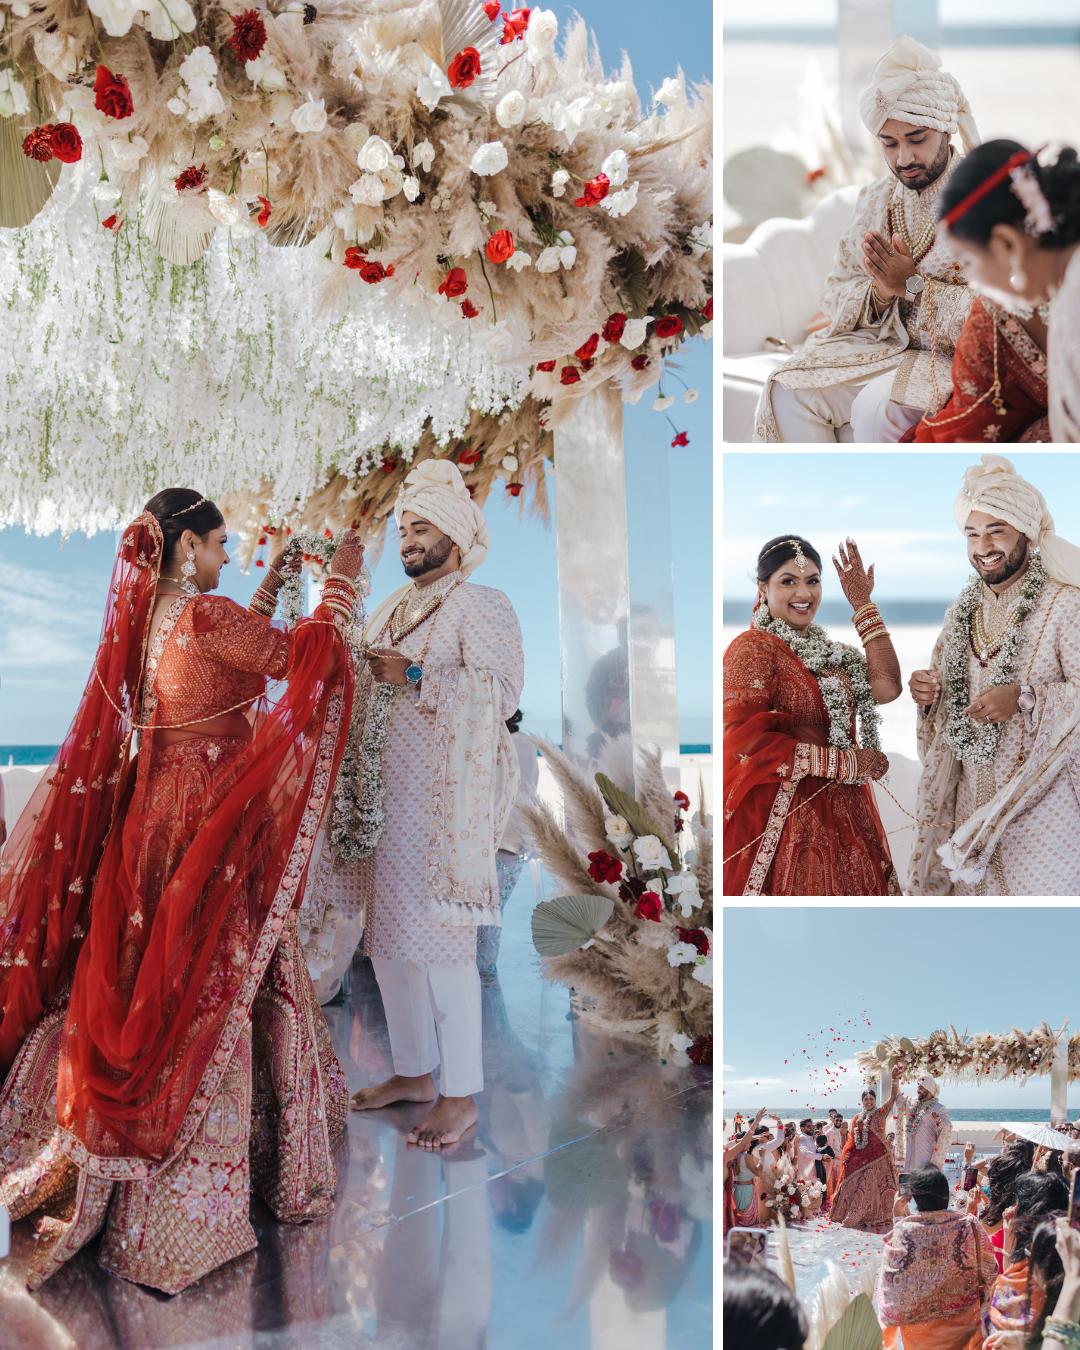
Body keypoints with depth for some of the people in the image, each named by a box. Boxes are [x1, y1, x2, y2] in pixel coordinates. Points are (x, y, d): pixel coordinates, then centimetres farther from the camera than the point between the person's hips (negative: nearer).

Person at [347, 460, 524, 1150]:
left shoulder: (484, 606, -5)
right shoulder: (392, 610, 18)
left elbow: (502, 692, -18)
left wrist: (414, 676, -20)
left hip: (443, 804, -8)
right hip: (387, 798, 8)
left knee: (439, 943, -7)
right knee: (388, 938, 12)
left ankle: (461, 1095, 2)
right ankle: (415, 1072, 26)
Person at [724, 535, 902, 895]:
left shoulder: (824, 649, 15)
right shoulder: (751, 648, -10)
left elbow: (886, 688, 1)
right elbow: (746, 739, -21)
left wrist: (863, 604, 2)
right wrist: (845, 763, -17)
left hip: (841, 812, 8)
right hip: (784, 819, -8)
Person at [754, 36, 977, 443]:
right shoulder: (877, 198, 8)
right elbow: (837, 294, 7)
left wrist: (913, 284, -20)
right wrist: (879, 291, -15)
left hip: (958, 353, -6)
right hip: (881, 342, 6)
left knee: (876, 408, -32)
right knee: (790, 391, -16)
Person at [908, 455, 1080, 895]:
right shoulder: (963, 610, 10)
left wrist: (1025, 698, -27)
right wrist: (929, 692, -2)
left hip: (1042, 804, -6)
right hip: (972, 797, 6)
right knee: (971, 885, 11)